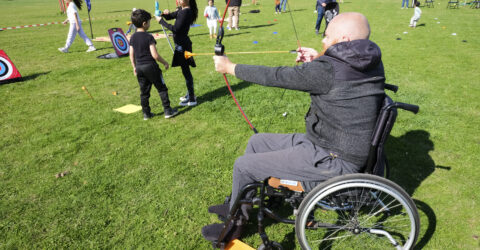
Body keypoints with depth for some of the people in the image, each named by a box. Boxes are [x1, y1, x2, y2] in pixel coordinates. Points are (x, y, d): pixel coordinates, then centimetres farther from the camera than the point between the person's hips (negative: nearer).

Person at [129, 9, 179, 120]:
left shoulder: (133, 38, 5)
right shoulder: (149, 37, -14)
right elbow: (155, 55, -18)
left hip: (139, 67, 6)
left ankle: (146, 114, 19)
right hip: (150, 66, -6)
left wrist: (134, 67, 19)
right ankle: (168, 111, 8)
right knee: (162, 89, 5)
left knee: (144, 92, 12)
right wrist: (165, 62, -4)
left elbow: (131, 55, 8)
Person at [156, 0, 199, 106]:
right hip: (181, 43, 10)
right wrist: (164, 14, -4)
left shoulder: (186, 12, -19)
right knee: (185, 70, 18)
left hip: (182, 44, -10)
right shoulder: (181, 10, 10)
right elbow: (169, 17, 18)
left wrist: (161, 21, -17)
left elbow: (176, 29, -23)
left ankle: (192, 100, 5)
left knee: (186, 71, -3)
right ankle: (190, 94, 31)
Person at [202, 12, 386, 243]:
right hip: (341, 146, 10)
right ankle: (235, 205, 34)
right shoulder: (373, 63, 0)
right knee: (256, 142, 16)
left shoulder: (327, 70, -26)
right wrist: (319, 60, 4)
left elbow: (275, 76, -17)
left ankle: (234, 225, 23)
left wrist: (230, 67, -4)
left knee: (243, 165, -3)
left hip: (331, 161, -10)